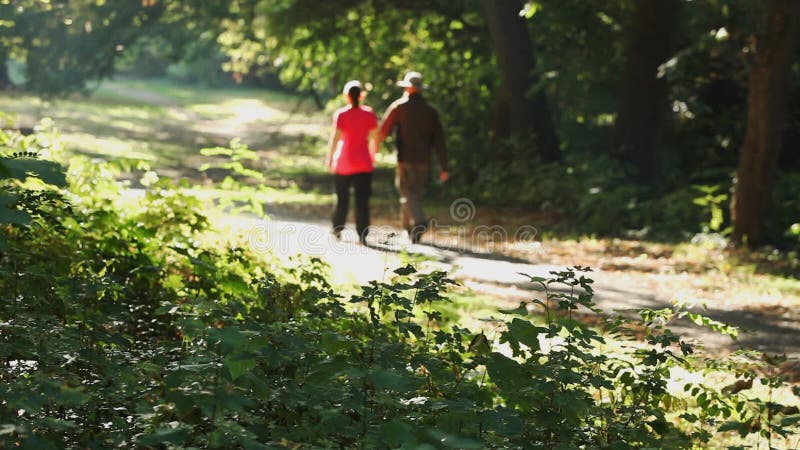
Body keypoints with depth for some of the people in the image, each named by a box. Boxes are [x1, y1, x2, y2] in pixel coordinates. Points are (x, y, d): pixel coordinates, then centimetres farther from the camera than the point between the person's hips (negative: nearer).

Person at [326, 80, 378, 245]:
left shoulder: (341, 114, -8)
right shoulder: (369, 114, -2)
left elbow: (335, 138, -13)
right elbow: (374, 138, 0)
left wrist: (329, 159, -6)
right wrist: (372, 157, 14)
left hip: (344, 163, -1)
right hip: (364, 163, 1)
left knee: (342, 197, 15)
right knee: (362, 200, 2)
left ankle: (337, 230, 25)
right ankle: (362, 235, -4)